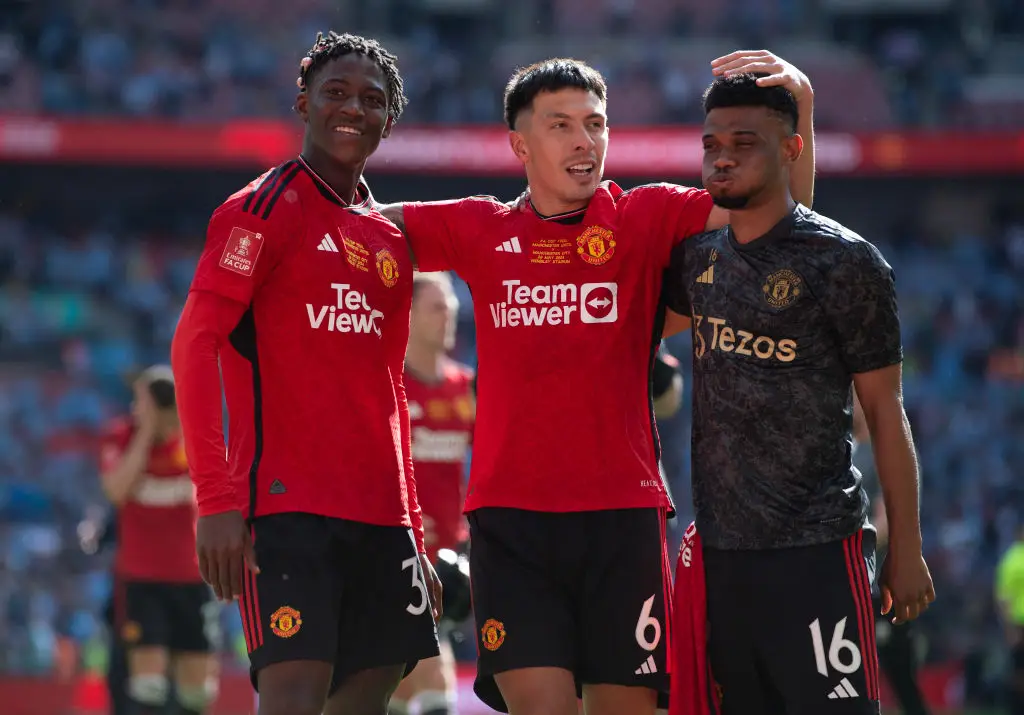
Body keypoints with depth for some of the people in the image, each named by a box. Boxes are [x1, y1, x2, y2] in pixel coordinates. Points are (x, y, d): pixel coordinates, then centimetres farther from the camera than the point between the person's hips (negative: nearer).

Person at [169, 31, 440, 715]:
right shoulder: (266, 207, -3)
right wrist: (216, 497, -19)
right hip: (286, 503, -7)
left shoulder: (391, 241, 19)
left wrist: (414, 534, 19)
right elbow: (195, 342, -11)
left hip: (380, 515, 7)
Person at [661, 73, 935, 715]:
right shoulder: (698, 258, 10)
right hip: (722, 543, 6)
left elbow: (886, 412, -5)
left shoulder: (844, 262, -7)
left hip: (816, 546, -6)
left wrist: (907, 551, -6)